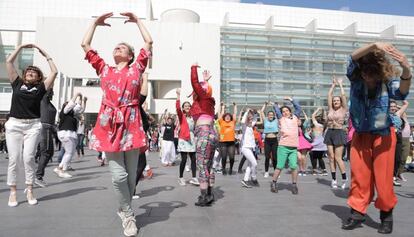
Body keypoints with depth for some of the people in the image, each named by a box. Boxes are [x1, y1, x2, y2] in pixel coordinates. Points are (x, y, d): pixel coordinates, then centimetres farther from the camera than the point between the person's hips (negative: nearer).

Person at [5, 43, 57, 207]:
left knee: (28, 158, -4)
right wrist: (21, 47, 13)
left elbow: (54, 72, 4)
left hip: (33, 126, -1)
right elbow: (9, 62, 12)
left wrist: (46, 55, 14)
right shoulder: (17, 83, 12)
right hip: (14, 124, 1)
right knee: (13, 159, 1)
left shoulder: (40, 87, 8)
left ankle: (29, 191, 6)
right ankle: (12, 192, 7)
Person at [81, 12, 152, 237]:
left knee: (131, 174, 3)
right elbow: (85, 44, 22)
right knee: (118, 175, -6)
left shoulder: (136, 68, 15)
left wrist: (137, 20, 25)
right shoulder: (104, 69, 19)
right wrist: (96, 22, 28)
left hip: (131, 124, 0)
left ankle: (124, 211, 24)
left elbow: (148, 42, 17)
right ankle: (129, 215, 13)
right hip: (109, 124, 1)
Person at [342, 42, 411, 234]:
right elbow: (353, 58, -25)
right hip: (360, 135, 2)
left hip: (383, 135, -2)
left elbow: (401, 92, -36)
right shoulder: (356, 79, -9)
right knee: (359, 177, 5)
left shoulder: (387, 82, -15)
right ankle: (357, 213, 15)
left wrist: (406, 70, -55)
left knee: (383, 178, 1)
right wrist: (374, 45, -42)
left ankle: (386, 215, 20)